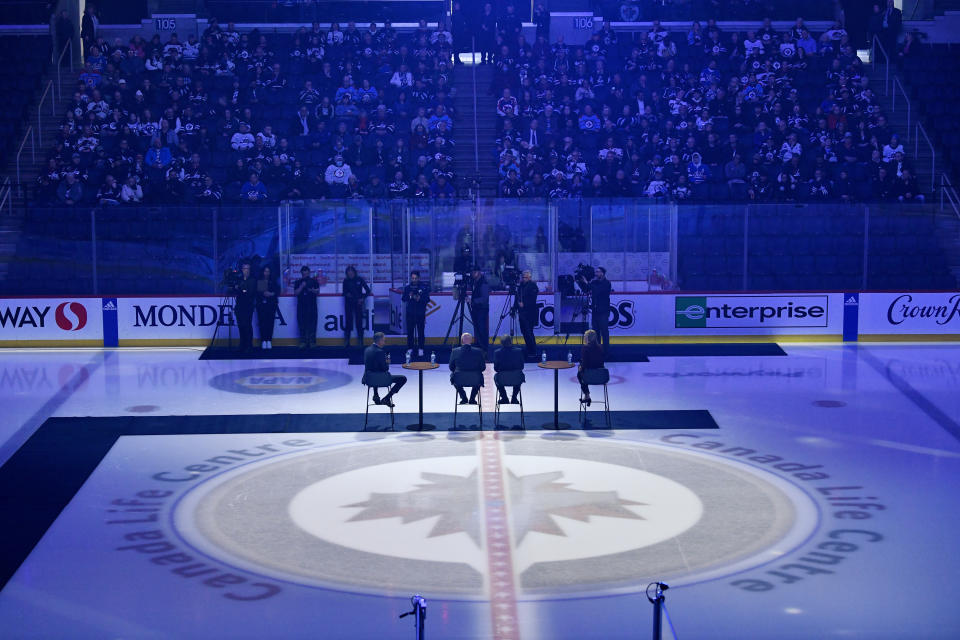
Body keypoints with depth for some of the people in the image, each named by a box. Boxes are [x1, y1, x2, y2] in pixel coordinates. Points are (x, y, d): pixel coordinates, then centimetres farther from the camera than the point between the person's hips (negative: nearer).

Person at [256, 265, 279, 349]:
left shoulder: (273, 282, 10)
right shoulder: (258, 281, 8)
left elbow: (278, 290, 2)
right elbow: (256, 292, 1)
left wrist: (271, 294, -12)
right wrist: (263, 293, -14)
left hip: (271, 304, 0)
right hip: (261, 304, 0)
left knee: (270, 322, -6)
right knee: (262, 322, -7)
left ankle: (269, 340, -4)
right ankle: (263, 341, -5)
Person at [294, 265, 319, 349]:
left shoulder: (314, 281, 10)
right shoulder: (298, 282, 11)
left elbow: (318, 291, 5)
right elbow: (295, 293, 2)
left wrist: (313, 290, -15)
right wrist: (301, 286, -12)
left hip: (312, 306, -1)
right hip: (301, 306, 1)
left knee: (312, 323, -5)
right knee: (302, 324, -3)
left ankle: (311, 342, -1)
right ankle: (303, 342, 1)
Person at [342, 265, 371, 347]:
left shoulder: (359, 280, -2)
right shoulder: (346, 281, 3)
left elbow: (367, 290, 0)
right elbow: (344, 292, 11)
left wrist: (362, 298, -10)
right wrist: (347, 294, -10)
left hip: (358, 302, -1)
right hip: (348, 303, 1)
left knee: (359, 320, -2)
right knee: (348, 320, 1)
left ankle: (360, 340, 7)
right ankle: (346, 340, 8)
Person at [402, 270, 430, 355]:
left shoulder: (424, 287, 2)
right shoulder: (407, 287, 7)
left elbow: (427, 299, -2)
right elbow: (403, 299, 1)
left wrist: (420, 299, -19)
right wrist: (409, 296, -18)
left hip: (420, 313, -1)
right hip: (410, 312, 1)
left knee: (420, 331, -1)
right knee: (410, 331, 2)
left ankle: (420, 349, 6)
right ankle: (410, 348, 11)